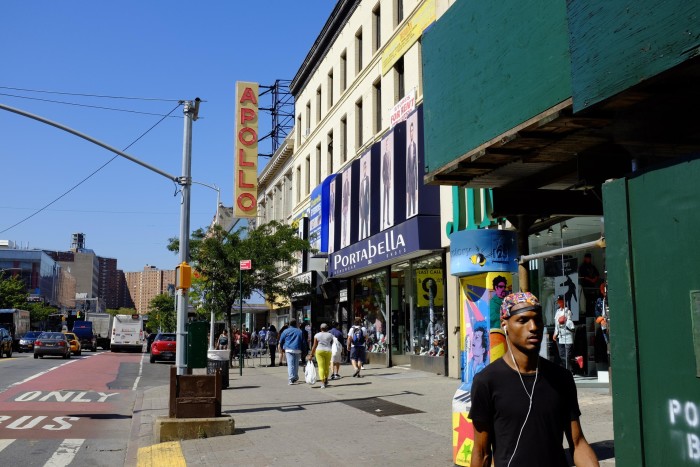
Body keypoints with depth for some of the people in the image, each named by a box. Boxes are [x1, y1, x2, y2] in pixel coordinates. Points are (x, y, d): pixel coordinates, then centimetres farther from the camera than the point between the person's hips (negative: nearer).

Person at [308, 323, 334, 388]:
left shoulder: (317, 335, 3)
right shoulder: (330, 335, 5)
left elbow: (314, 346, 1)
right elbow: (331, 345, 7)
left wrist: (311, 355, 5)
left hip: (319, 351, -1)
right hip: (328, 351, 1)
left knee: (321, 367, -4)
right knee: (327, 367, 17)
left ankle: (322, 383, -13)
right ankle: (326, 380, 31)